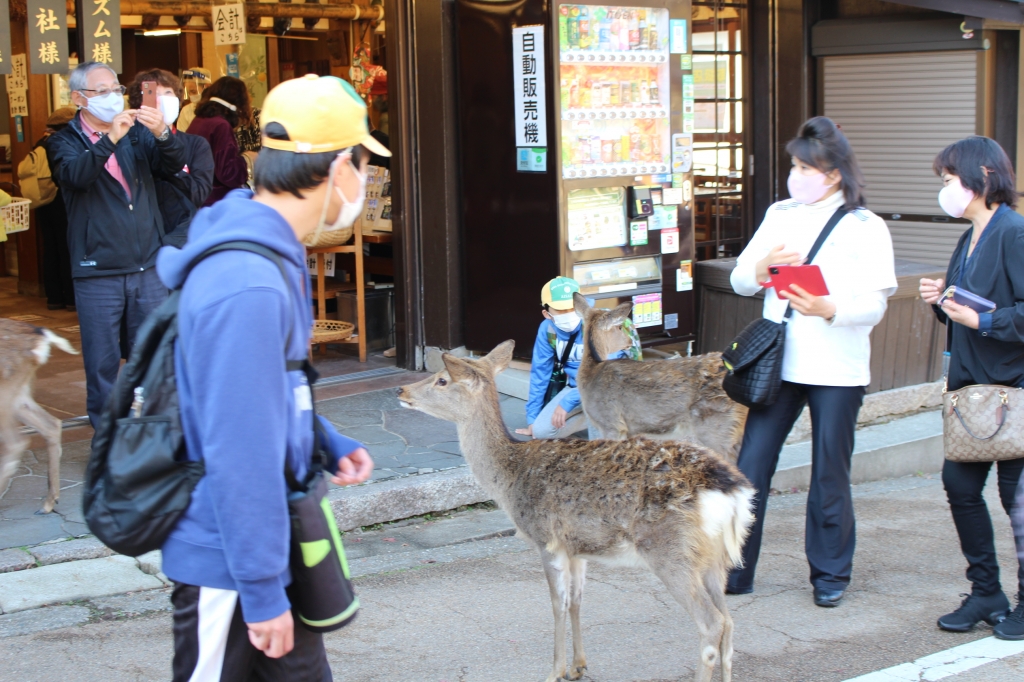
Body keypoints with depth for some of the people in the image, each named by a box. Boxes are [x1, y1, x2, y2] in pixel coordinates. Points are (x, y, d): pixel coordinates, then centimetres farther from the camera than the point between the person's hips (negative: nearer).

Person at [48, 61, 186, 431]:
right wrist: (110, 138, -32)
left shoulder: (137, 133, 10)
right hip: (98, 272, -3)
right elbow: (76, 174, -20)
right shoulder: (65, 142, 1)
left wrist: (163, 133, -24)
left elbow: (173, 165, -4)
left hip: (148, 266, 3)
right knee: (102, 361, 5)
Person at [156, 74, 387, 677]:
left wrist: (329, 445, 11)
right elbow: (240, 455, -27)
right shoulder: (248, 286, -27)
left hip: (268, 551, 10)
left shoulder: (270, 256, 7)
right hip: (229, 568, -10)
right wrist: (262, 591, -22)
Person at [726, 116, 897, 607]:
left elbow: (874, 304, -9)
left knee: (830, 476, 6)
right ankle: (735, 570, 11)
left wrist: (828, 308, -28)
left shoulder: (867, 228, -2)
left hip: (838, 369, -3)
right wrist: (764, 264, -13)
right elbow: (740, 281, 9)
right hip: (779, 363, 3)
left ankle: (830, 573, 22)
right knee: (749, 468, 0)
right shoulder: (779, 215, 10)